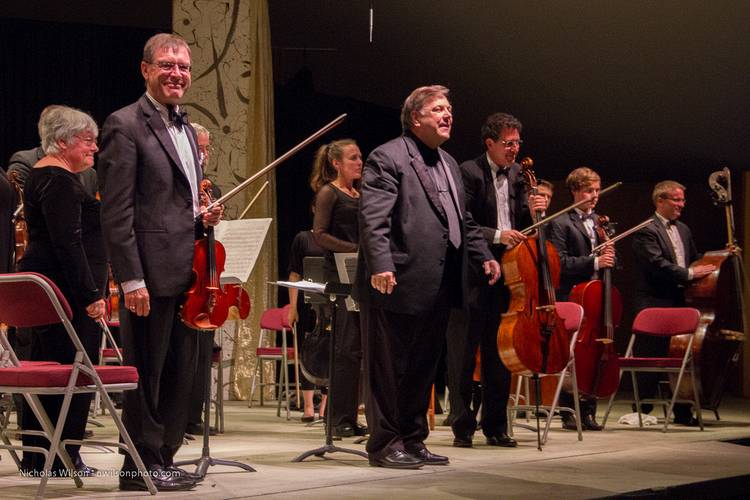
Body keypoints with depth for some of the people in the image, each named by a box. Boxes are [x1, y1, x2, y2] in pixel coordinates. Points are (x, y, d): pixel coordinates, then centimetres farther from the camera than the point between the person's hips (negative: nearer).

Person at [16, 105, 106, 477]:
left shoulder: (40, 174, 18)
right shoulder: (59, 180, -15)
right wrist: (91, 294, -22)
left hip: (44, 288, 11)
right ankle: (63, 457, 2)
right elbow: (68, 242, -22)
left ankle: (35, 457, 18)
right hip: (67, 290, -11)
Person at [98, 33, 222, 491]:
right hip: (151, 273, -8)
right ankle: (140, 464, 10)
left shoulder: (187, 130, 18)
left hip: (187, 273, 8)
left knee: (181, 372, 13)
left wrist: (204, 219, 6)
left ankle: (164, 457, 24)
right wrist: (131, 278, -19)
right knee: (147, 370, 0)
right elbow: (117, 211, -14)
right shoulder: (126, 125, -8)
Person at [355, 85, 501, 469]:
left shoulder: (448, 163, 20)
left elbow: (463, 219, 27)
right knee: (389, 369, 0)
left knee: (423, 368, 14)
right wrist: (380, 265, -28)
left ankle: (413, 441, 23)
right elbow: (373, 218, -17)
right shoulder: (388, 158, -8)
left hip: (437, 290, 9)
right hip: (398, 285, -9)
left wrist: (483, 256, 15)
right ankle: (385, 444, 8)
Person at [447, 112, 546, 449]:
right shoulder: (469, 172, -9)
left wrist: (533, 209, -4)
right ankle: (462, 427, 8)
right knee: (463, 355, 1)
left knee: (499, 354, 11)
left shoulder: (517, 174, 11)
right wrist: (497, 235, -23)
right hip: (472, 276, -6)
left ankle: (495, 427, 18)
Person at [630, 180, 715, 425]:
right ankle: (642, 411, 6)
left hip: (680, 302, 7)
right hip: (655, 305, -7)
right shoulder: (646, 231, -8)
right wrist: (689, 274, -22)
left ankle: (683, 412, 14)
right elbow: (657, 264, -20)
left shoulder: (683, 230, 18)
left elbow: (695, 260, 28)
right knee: (651, 359, -3)